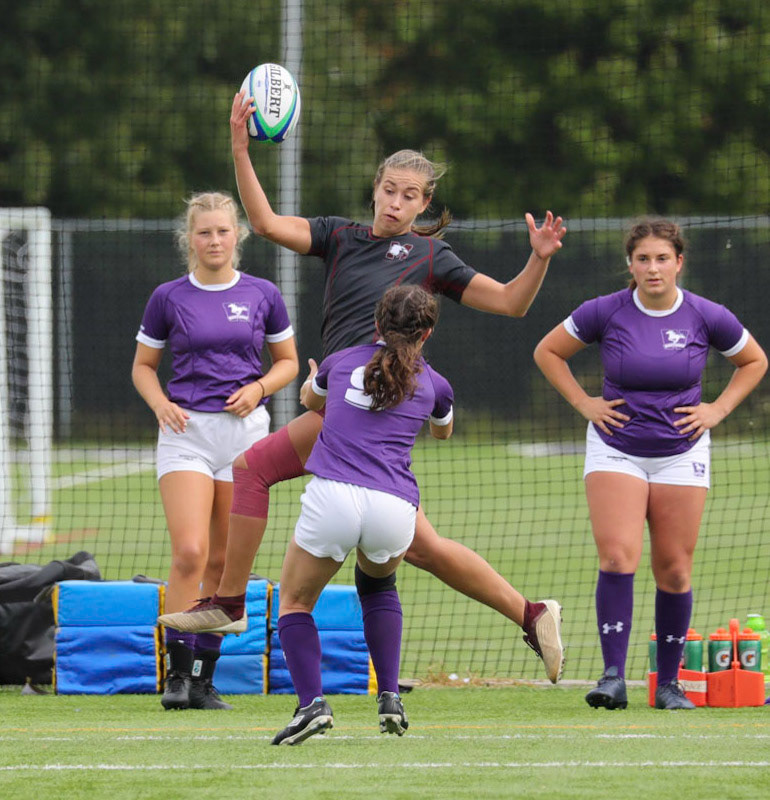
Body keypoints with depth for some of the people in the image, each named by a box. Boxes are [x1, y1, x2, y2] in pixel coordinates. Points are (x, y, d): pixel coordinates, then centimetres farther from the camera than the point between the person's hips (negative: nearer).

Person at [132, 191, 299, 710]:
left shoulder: (262, 295, 5)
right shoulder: (169, 298, 3)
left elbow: (288, 361, 14)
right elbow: (143, 365, 12)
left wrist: (258, 387, -6)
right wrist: (161, 404, -7)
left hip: (245, 430, 1)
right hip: (187, 431, -1)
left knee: (223, 561, 2)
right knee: (190, 551, -16)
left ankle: (204, 677, 10)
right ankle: (177, 670, -8)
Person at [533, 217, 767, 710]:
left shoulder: (707, 317, -6)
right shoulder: (605, 313, -7)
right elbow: (548, 352, 8)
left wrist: (717, 410, 2)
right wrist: (584, 404, 0)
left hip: (681, 454, 1)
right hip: (615, 451, -1)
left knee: (674, 571, 1)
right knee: (618, 558, -16)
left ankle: (669, 683, 12)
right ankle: (614, 678, -16)